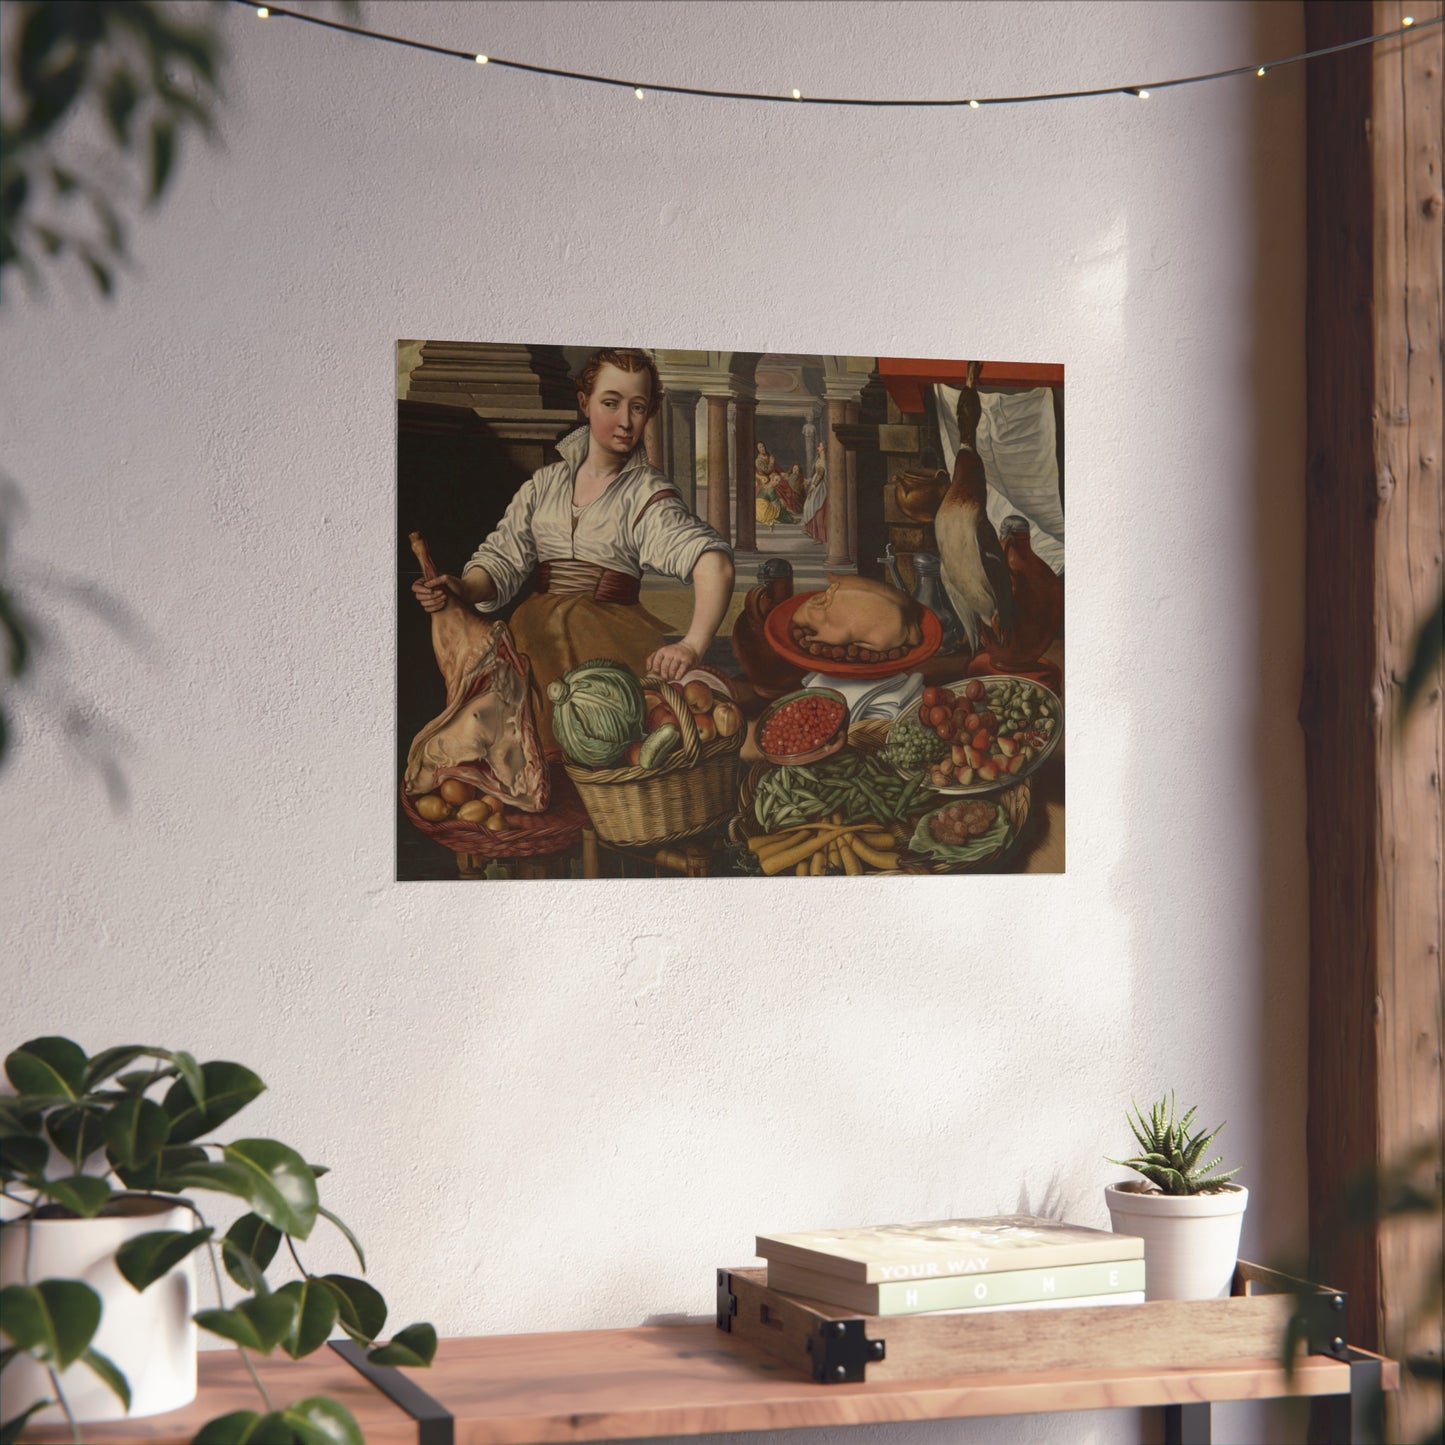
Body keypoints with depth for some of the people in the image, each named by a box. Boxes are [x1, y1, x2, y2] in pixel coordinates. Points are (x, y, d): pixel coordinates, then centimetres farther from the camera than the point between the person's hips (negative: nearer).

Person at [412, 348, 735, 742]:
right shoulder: (545, 484, 15)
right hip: (539, 638, 3)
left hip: (612, 641, -3)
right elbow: (501, 561, 13)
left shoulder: (646, 493, 2)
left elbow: (714, 564, -12)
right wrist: (462, 589, -10)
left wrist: (693, 647, -27)